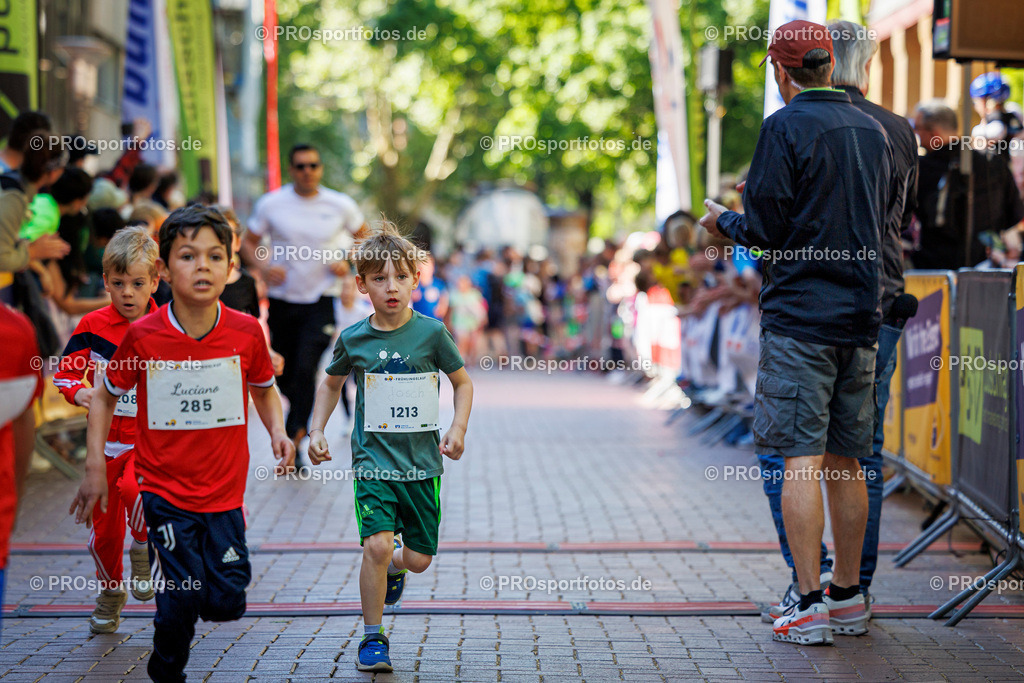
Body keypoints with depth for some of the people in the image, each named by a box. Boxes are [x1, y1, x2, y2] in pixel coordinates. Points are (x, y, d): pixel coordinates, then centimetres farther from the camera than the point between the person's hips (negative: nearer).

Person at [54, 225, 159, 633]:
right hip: (107, 438, 2)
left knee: (133, 488, -32)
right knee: (104, 527, 9)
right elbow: (66, 373, 2)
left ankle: (143, 550, -2)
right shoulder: (93, 327, -3)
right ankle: (110, 591, 36)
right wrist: (79, 393, -18)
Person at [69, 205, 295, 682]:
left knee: (227, 603, 0)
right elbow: (104, 396, 4)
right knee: (181, 600, -7)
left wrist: (277, 431, -5)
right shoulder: (143, 336, -11)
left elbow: (264, 389, 13)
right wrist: (94, 467, -1)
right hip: (165, 489, -2)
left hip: (224, 490, 2)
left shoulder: (246, 332, -7)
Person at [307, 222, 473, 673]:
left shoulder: (431, 332, -5)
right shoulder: (353, 339, -2)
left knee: (420, 559, 3)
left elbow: (463, 382, 8)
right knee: (376, 545, -17)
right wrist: (316, 431, 6)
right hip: (373, 462, -1)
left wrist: (458, 428, -7)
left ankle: (394, 566, 41)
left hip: (422, 462, 1)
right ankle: (372, 637, 0)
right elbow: (331, 383, 17)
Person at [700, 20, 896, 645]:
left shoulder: (786, 127, -9)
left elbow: (766, 229, -11)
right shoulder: (873, 131, 13)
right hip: (861, 316, 7)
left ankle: (810, 605, -8)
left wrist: (724, 222, 9)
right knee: (846, 462, 12)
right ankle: (848, 597, 17)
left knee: (802, 459, -6)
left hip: (800, 315, -6)